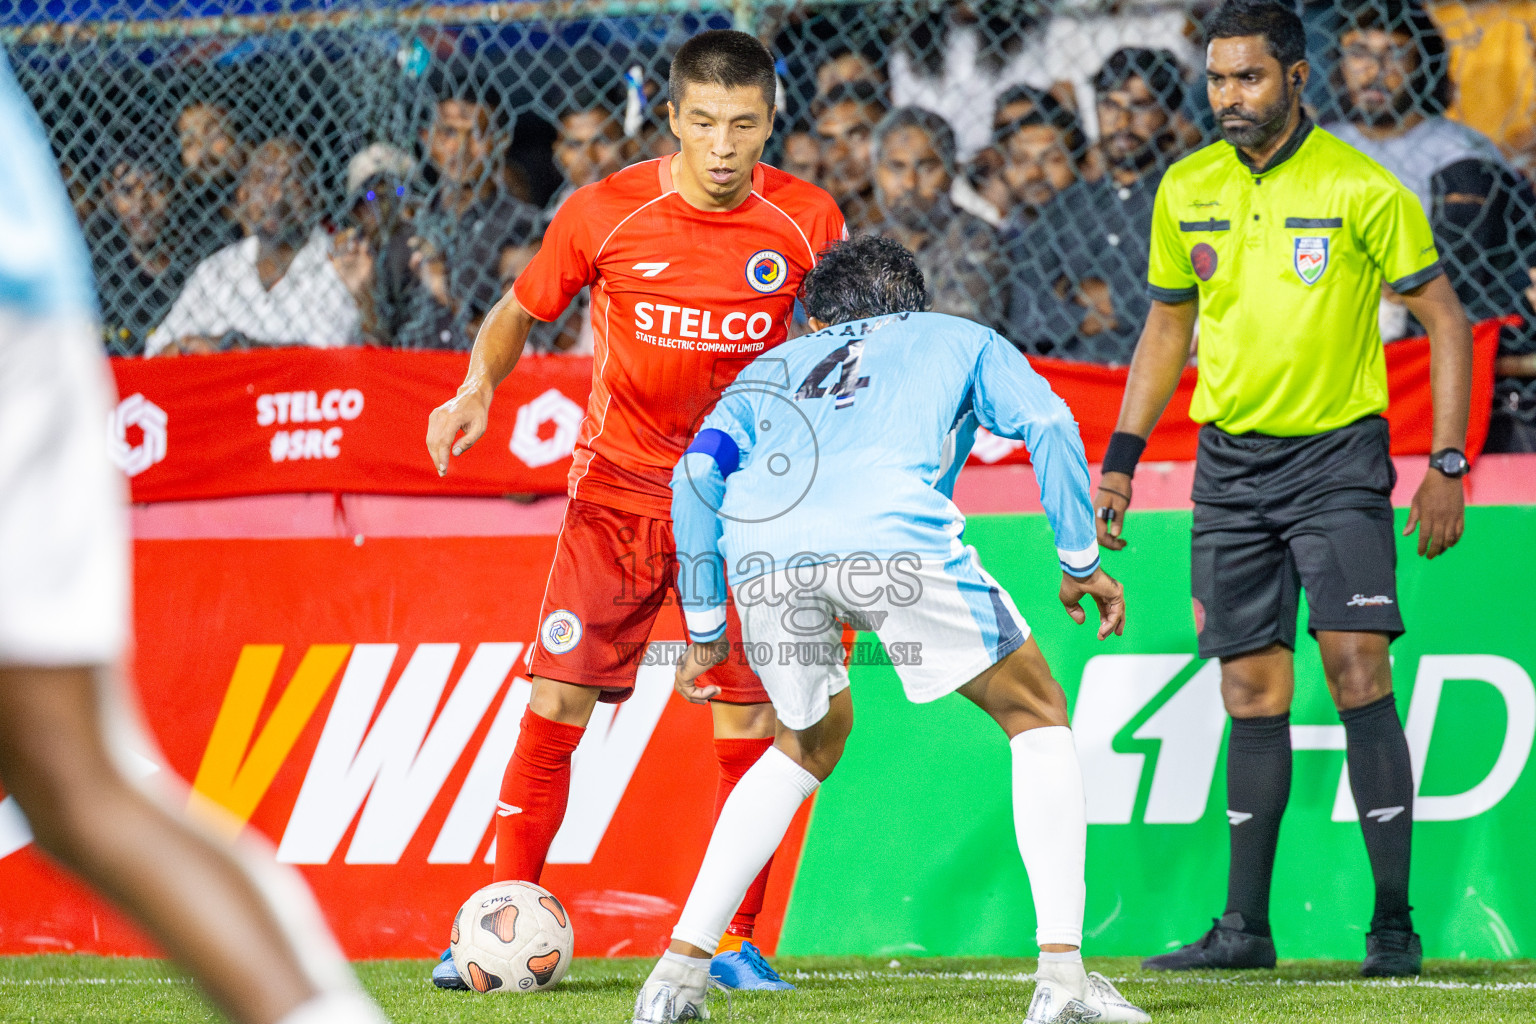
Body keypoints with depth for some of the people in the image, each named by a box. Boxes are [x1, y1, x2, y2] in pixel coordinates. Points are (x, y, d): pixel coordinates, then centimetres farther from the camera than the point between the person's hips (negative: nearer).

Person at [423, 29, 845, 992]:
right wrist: (479, 386, -13)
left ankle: (735, 942, 7)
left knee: (748, 718, -4)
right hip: (619, 484, 0)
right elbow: (522, 309, 4)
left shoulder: (806, 221, -7)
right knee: (558, 698, -8)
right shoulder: (604, 213, -9)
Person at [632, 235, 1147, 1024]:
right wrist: (1080, 563, 20)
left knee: (811, 738, 30)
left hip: (760, 544, 4)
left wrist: (704, 629, 27)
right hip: (891, 534, -4)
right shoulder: (960, 339, 34)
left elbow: (698, 470, 23)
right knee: (1036, 716, 15)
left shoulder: (777, 364, 38)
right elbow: (1049, 425, 15)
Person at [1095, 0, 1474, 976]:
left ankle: (1395, 924, -9)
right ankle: (1245, 927, 11)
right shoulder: (1186, 191, 5)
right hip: (1230, 461, 4)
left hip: (1337, 455, -4)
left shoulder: (1362, 189, -9)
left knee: (1358, 672, -13)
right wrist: (1121, 460, 12)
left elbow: (1446, 319, -4)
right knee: (1252, 692, 6)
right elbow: (1168, 326, 18)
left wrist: (1448, 466, -9)